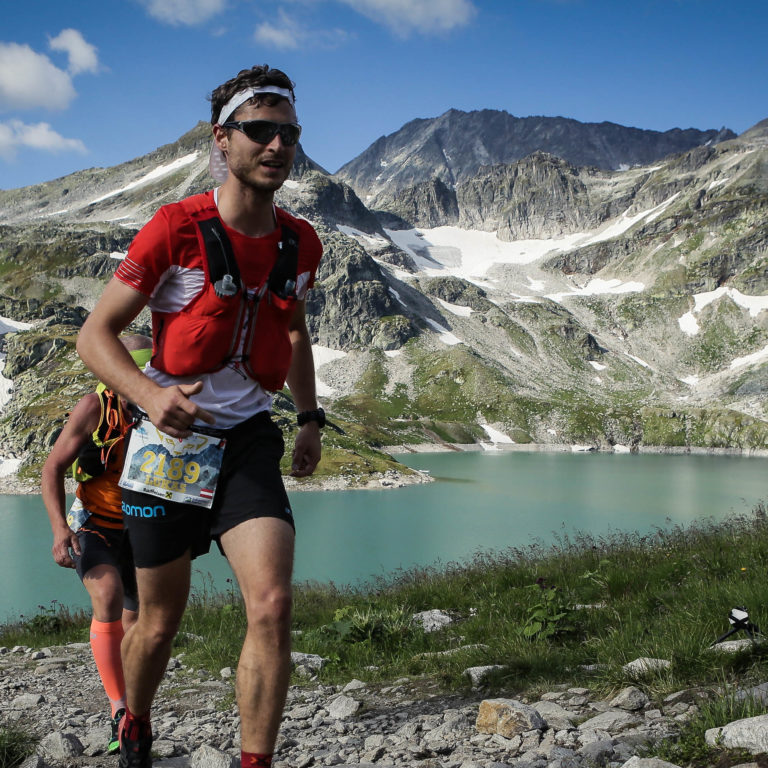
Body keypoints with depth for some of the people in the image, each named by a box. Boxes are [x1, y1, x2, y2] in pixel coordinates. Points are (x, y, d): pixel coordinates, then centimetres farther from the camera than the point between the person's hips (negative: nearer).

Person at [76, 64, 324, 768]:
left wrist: (310, 418, 16)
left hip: (249, 441, 3)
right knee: (160, 623, 10)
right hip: (170, 442, -3)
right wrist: (149, 394, -29)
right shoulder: (175, 229, -13)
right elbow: (96, 333, -11)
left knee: (273, 607, -17)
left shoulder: (301, 243, 2)